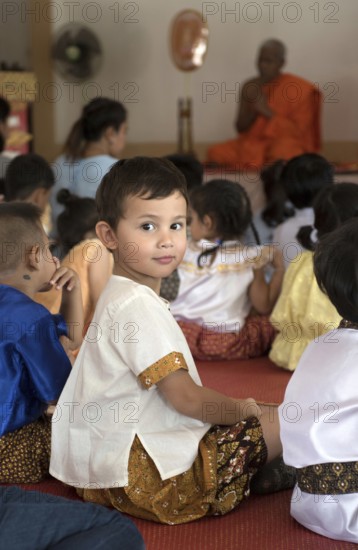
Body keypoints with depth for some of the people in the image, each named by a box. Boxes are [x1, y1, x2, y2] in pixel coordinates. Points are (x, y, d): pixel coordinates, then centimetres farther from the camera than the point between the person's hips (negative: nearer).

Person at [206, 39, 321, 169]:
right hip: (252, 143, 4)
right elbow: (240, 128, 9)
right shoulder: (250, 86, 7)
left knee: (282, 155, -40)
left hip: (285, 143, -4)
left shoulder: (299, 88, -5)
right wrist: (253, 110, -12)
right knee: (216, 153, -20)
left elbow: (300, 132, -9)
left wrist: (268, 113, -18)